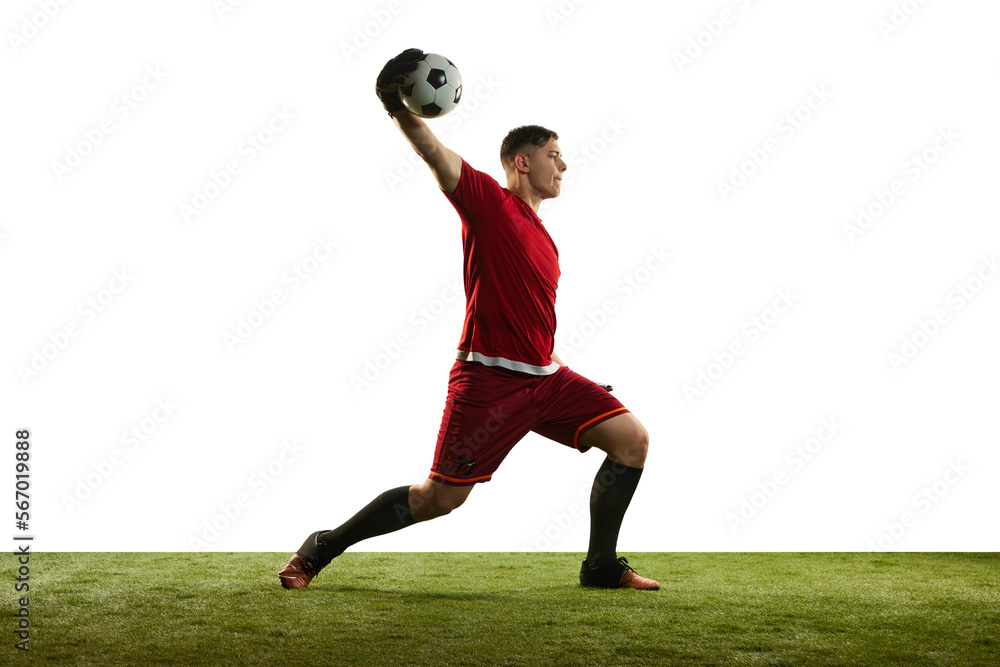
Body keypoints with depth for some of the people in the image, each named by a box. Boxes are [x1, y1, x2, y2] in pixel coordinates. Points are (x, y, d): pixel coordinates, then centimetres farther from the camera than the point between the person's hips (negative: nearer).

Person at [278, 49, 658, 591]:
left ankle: (601, 566, 8)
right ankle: (322, 549, 11)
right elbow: (433, 152, -20)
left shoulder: (545, 244, 19)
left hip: (545, 378, 8)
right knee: (440, 497, -6)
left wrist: (563, 375, 26)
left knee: (632, 439, -1)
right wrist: (401, 109, -38)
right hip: (489, 378, -8)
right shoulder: (489, 201, -4)